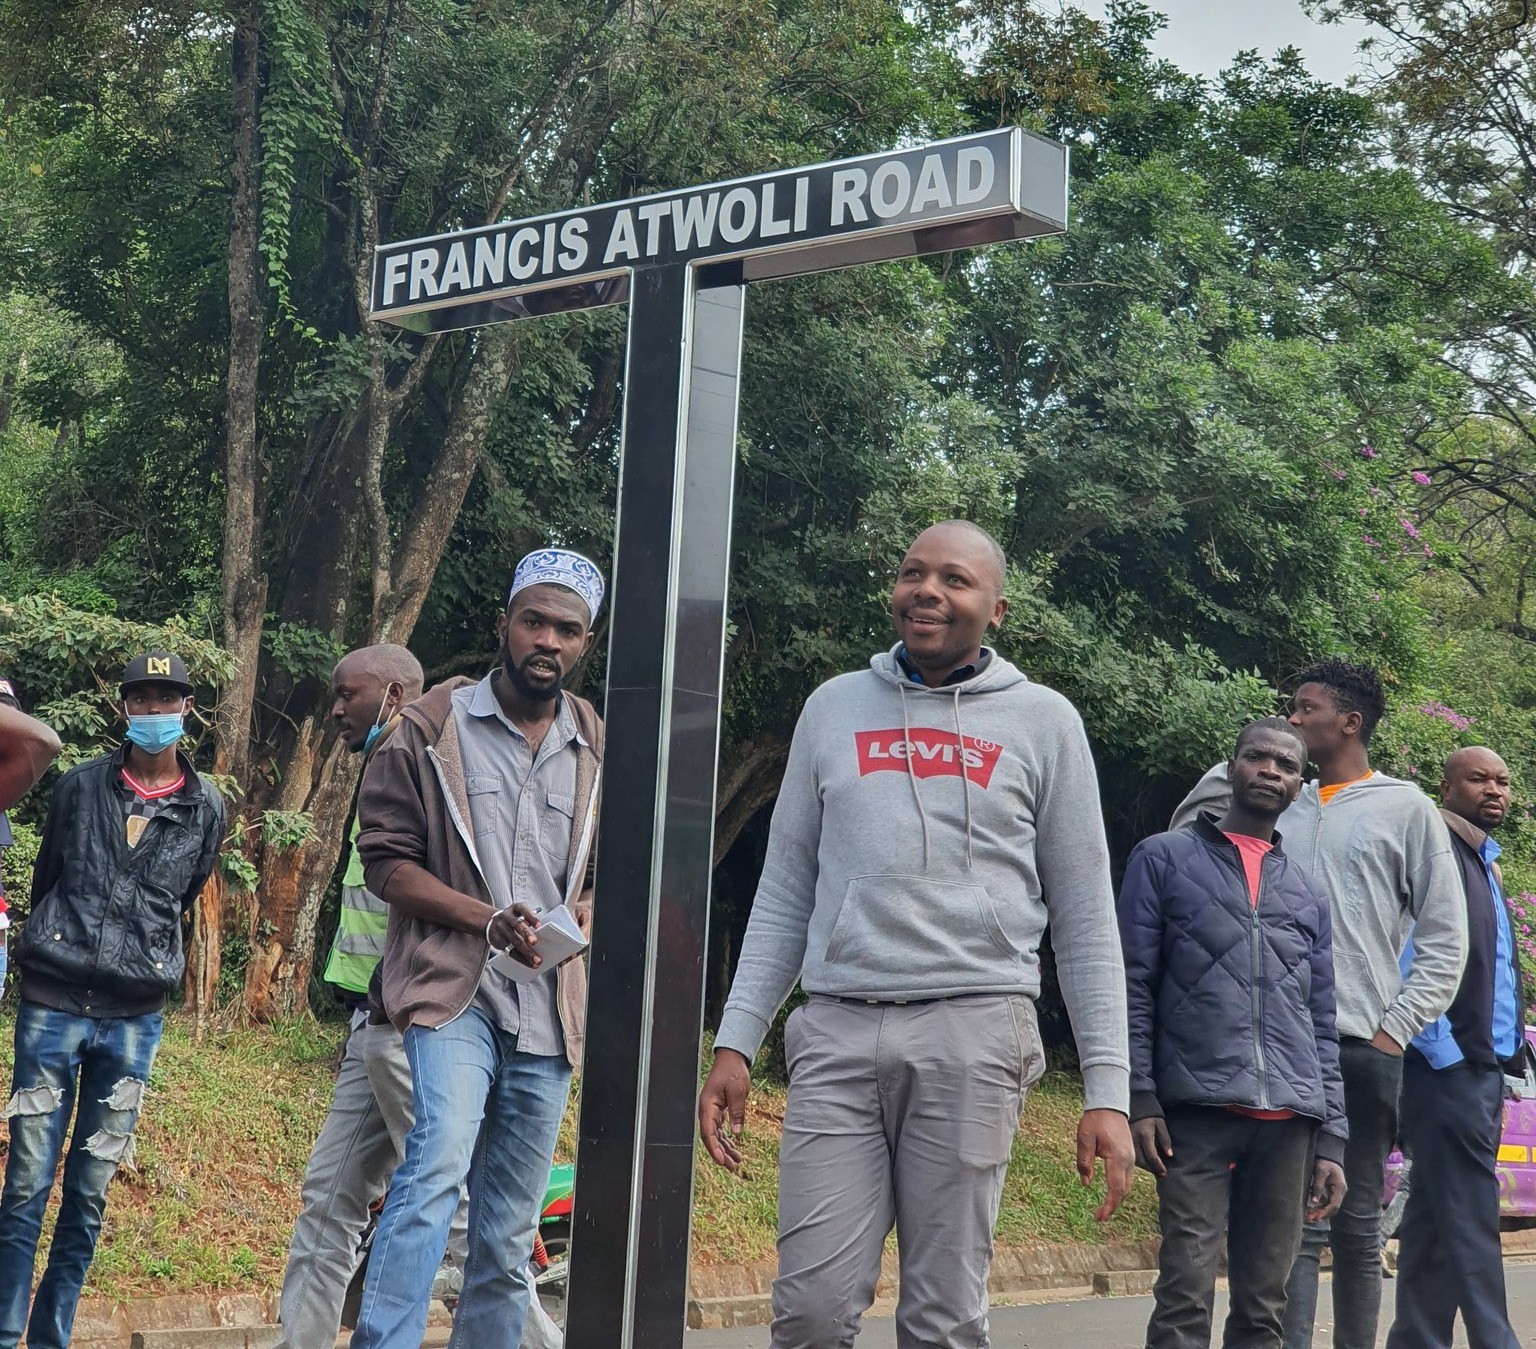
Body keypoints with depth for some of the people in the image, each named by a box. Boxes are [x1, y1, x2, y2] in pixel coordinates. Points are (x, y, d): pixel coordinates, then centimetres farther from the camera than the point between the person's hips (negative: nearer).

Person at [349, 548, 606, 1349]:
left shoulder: (597, 752, 10)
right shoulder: (433, 727, 0)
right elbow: (387, 860, -3)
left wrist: (571, 926, -6)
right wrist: (488, 921, -16)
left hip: (547, 1009, 4)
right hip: (453, 987, -4)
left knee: (508, 1231, 8)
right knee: (440, 1161, -26)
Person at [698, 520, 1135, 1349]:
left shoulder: (1042, 721, 7)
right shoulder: (834, 707, 13)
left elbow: (1085, 919, 6)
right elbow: (784, 896, 15)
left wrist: (1108, 1088, -1)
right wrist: (735, 1042, 6)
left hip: (973, 1031, -2)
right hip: (838, 1032, 2)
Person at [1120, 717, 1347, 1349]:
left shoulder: (1307, 894, 19)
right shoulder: (1165, 859, 8)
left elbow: (1322, 1027, 18)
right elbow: (1134, 986, 2)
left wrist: (1332, 1138, 10)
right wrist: (1140, 1099, -8)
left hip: (1289, 1123, 4)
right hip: (1197, 1112, -4)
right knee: (1186, 1297, -11)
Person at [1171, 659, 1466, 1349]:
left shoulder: (1405, 807, 5)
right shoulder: (1278, 807, 14)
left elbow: (1445, 936, 4)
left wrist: (1397, 1028, -4)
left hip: (1363, 1048, -2)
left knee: (1357, 1228, 7)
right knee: (1297, 1225, -3)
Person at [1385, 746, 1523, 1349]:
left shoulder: (1485, 862, 19)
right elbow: (1410, 957, -17)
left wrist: (1507, 1052, 15)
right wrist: (1444, 1052, -16)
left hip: (1484, 1068, 9)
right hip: (1448, 1068, -9)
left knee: (1434, 1222, 10)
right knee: (1470, 1220, -9)